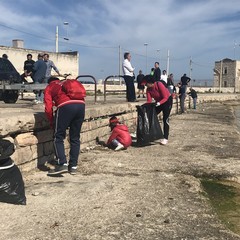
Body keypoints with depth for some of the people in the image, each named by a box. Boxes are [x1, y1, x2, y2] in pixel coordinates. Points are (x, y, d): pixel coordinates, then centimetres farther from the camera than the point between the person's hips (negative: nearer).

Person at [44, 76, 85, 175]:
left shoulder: (49, 88, 24)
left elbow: (48, 108, 10)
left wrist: (52, 123, 22)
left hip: (66, 106, -5)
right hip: (81, 104, 5)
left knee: (58, 137, 6)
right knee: (75, 138, 13)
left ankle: (62, 164, -4)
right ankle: (73, 166, 15)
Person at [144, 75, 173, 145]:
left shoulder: (159, 85, -29)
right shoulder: (148, 89, -11)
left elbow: (165, 98, -27)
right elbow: (149, 101, -11)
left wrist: (159, 103, -42)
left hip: (167, 100, -7)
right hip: (158, 101, 7)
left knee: (165, 119, -12)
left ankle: (165, 138, -11)